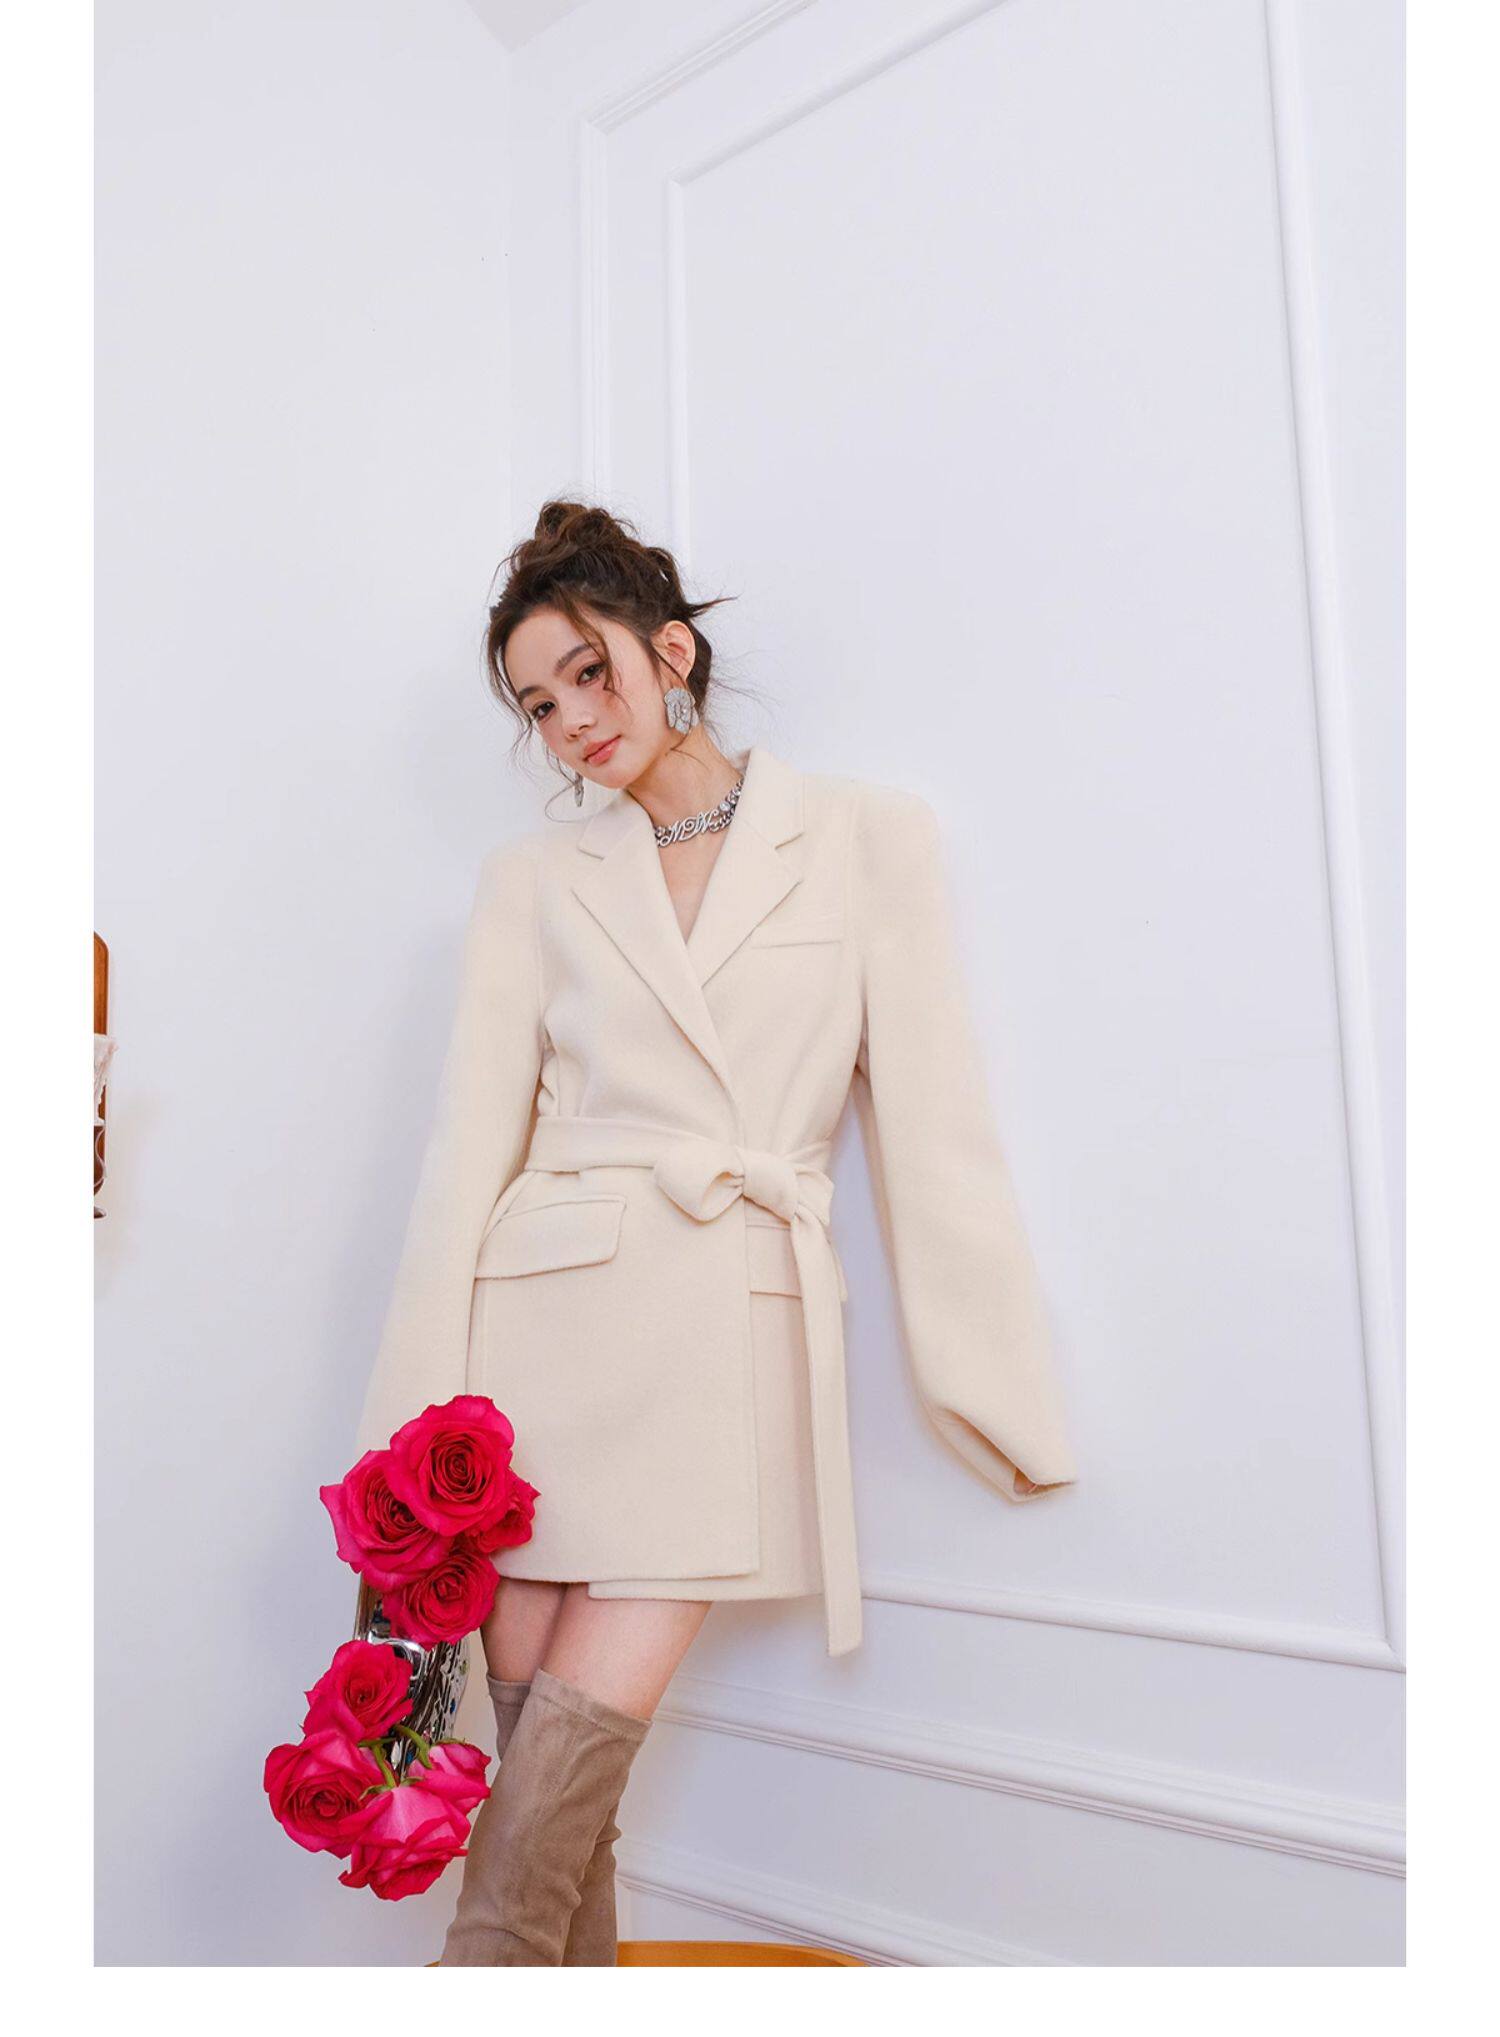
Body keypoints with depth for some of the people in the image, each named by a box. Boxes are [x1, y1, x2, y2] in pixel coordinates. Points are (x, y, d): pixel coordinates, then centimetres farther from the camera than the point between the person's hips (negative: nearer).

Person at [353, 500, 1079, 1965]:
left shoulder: (869, 837, 4)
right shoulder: (533, 876, 10)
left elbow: (930, 1127, 1)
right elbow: (471, 1136, 5)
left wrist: (999, 1395, -1)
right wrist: (423, 1410, -1)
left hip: (732, 1324, -2)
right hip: (546, 1308, 2)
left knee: (590, 1726, -5)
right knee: (529, 1724, 7)